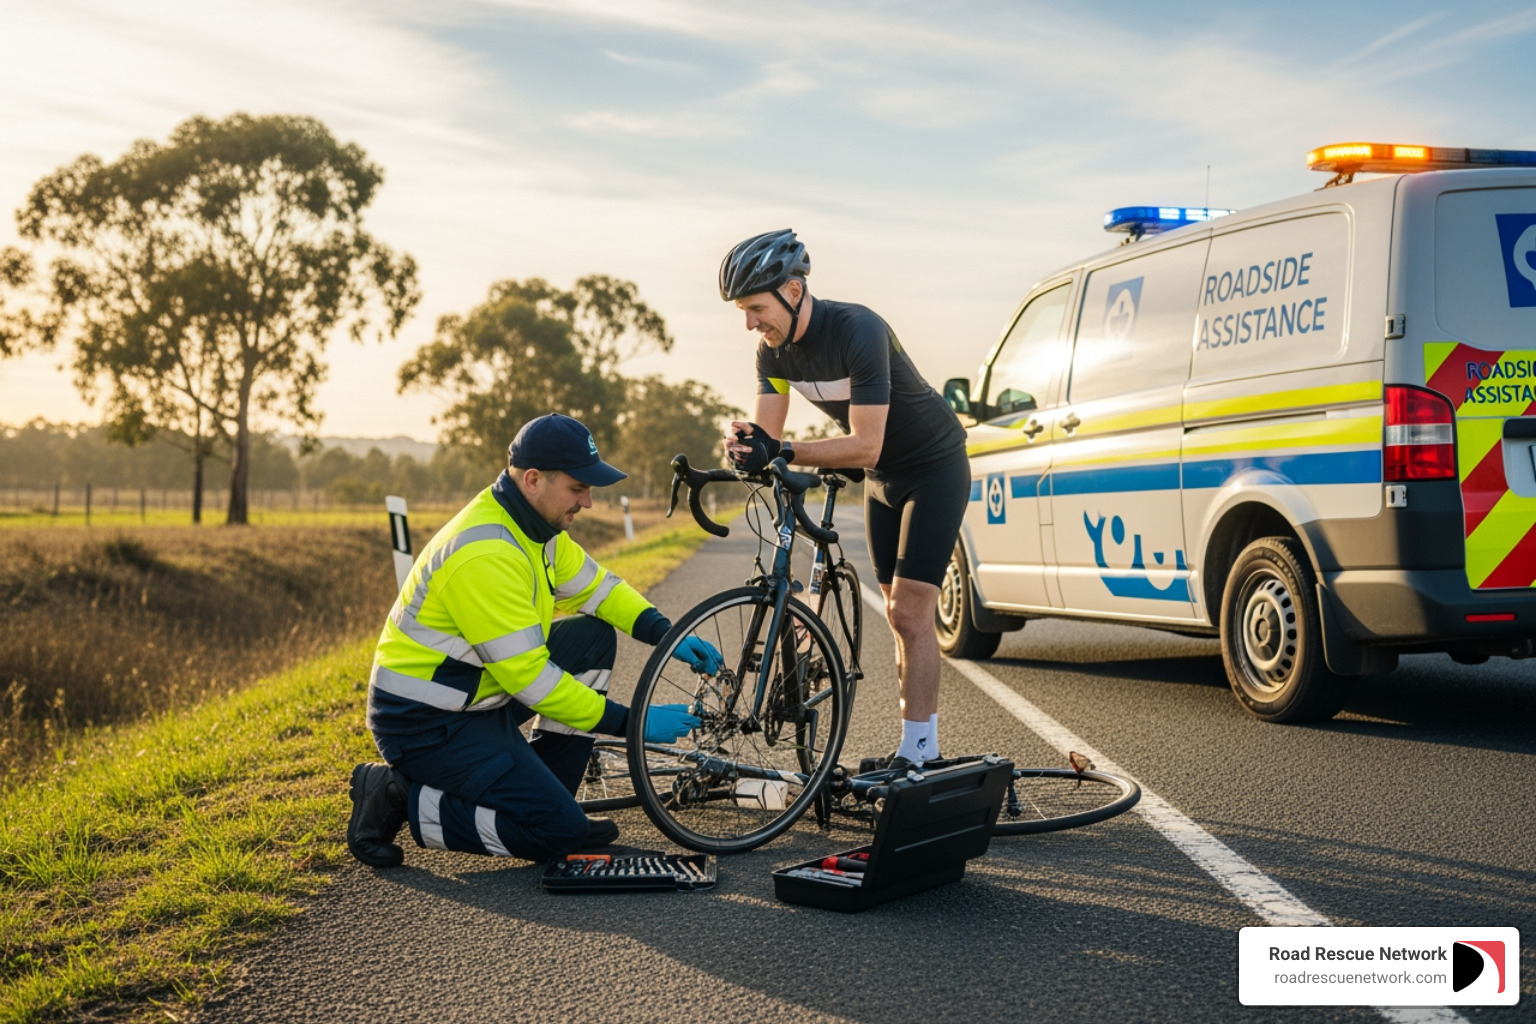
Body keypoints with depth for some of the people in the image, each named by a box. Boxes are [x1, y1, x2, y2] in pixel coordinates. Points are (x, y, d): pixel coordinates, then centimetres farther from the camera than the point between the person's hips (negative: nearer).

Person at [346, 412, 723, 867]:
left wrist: (667, 635, -2)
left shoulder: (533, 524, 2)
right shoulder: (485, 555, -28)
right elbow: (528, 677, -27)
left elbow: (595, 586, 14)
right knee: (560, 831, -15)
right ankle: (400, 797, -3)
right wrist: (630, 721, -22)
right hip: (422, 724, -10)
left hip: (479, 699, 10)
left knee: (593, 637, 5)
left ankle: (545, 799, 9)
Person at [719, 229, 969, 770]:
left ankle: (918, 755, -7)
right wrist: (747, 444, -34)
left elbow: (865, 445, -35)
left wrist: (782, 451, -41)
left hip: (935, 466, -8)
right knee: (899, 614, 8)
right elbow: (767, 433, -10)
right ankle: (918, 744, 15)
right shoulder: (774, 349, -8)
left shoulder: (858, 330, -31)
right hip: (882, 477, 8)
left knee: (910, 613, -13)